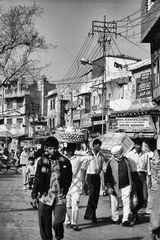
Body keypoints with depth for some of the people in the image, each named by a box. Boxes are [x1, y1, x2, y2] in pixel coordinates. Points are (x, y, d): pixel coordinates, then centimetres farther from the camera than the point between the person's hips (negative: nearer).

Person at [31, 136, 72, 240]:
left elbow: (69, 178, 7)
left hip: (60, 196, -2)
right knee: (44, 224, 6)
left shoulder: (65, 161, -1)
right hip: (44, 196, 2)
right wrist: (34, 195, 8)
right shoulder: (42, 161, 3)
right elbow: (37, 179, 8)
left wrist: (64, 191, 0)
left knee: (58, 223, -10)